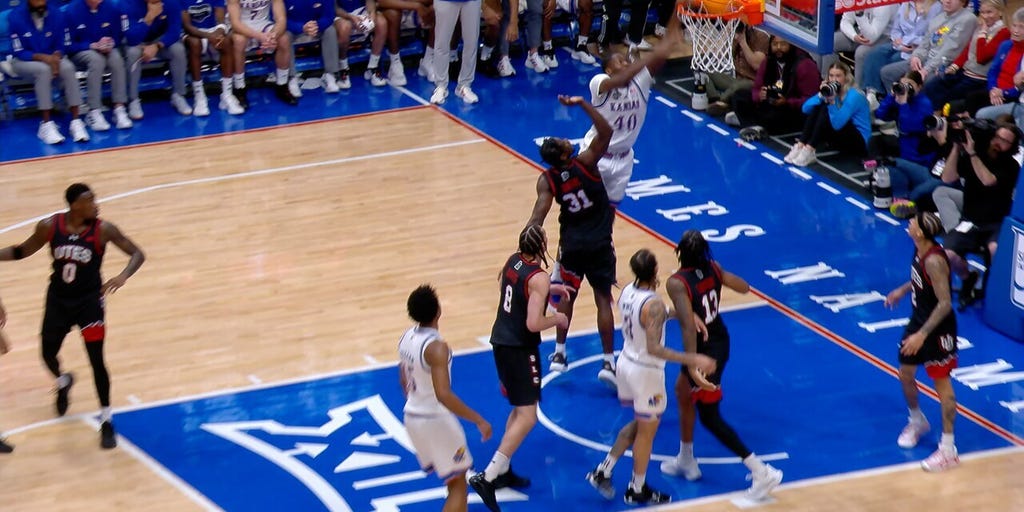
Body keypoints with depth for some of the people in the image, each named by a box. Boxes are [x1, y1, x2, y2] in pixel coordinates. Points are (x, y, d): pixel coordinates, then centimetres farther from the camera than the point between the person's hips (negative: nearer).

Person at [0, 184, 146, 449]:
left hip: (89, 299, -3)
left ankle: (106, 421, 3)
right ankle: (63, 382, 52)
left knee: (96, 360, -9)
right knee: (48, 354, 14)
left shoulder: (103, 230, -17)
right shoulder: (49, 226, -12)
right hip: (58, 299, 3)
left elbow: (137, 253, -13)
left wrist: (123, 276, -32)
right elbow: (23, 251, 4)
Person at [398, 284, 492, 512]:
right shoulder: (436, 347, -25)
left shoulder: (407, 337, 2)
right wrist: (478, 420, -27)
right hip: (435, 420, -8)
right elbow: (443, 394, -32)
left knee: (451, 478, 25)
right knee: (458, 485, 3)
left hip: (412, 416, 8)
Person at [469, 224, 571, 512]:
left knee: (519, 409, 23)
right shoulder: (539, 278, -22)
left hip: (501, 341, 9)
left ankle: (503, 471, 27)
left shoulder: (514, 260, 3)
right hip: (520, 348, -9)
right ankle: (487, 478, -15)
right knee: (527, 417, -7)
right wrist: (558, 319, -6)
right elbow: (533, 324, -26)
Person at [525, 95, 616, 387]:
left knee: (567, 295, 21)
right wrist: (581, 104, -23)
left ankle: (559, 355, 23)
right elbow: (606, 133, -21)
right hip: (599, 243, -2)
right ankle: (608, 363, -2)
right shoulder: (585, 162, -19)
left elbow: (538, 218, -19)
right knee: (603, 299, 3)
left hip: (571, 244, 2)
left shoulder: (547, 181, -12)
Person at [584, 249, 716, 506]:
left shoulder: (627, 291, -4)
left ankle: (603, 471, 25)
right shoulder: (653, 305, -28)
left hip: (626, 362, 8)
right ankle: (637, 490, 25)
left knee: (639, 424, 26)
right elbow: (653, 348, -32)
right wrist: (693, 360, -34)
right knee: (647, 431, 12)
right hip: (645, 371, -8)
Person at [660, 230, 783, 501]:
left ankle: (762, 472, 0)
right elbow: (744, 287, 8)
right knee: (683, 393, 29)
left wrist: (692, 365, -39)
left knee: (710, 418, 5)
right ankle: (685, 461, 43)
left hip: (704, 351, -8)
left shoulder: (677, 283, -26)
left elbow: (689, 326, -35)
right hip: (720, 341, 8)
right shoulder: (713, 268, -6)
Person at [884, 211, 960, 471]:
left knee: (941, 382, 0)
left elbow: (945, 303, -30)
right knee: (905, 374, 19)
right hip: (918, 320, 9)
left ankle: (948, 449, 8)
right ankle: (917, 421, 46)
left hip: (938, 328, -8)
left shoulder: (934, 260, -31)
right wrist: (903, 290, 24)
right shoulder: (920, 249, -4)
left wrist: (922, 335, -30)